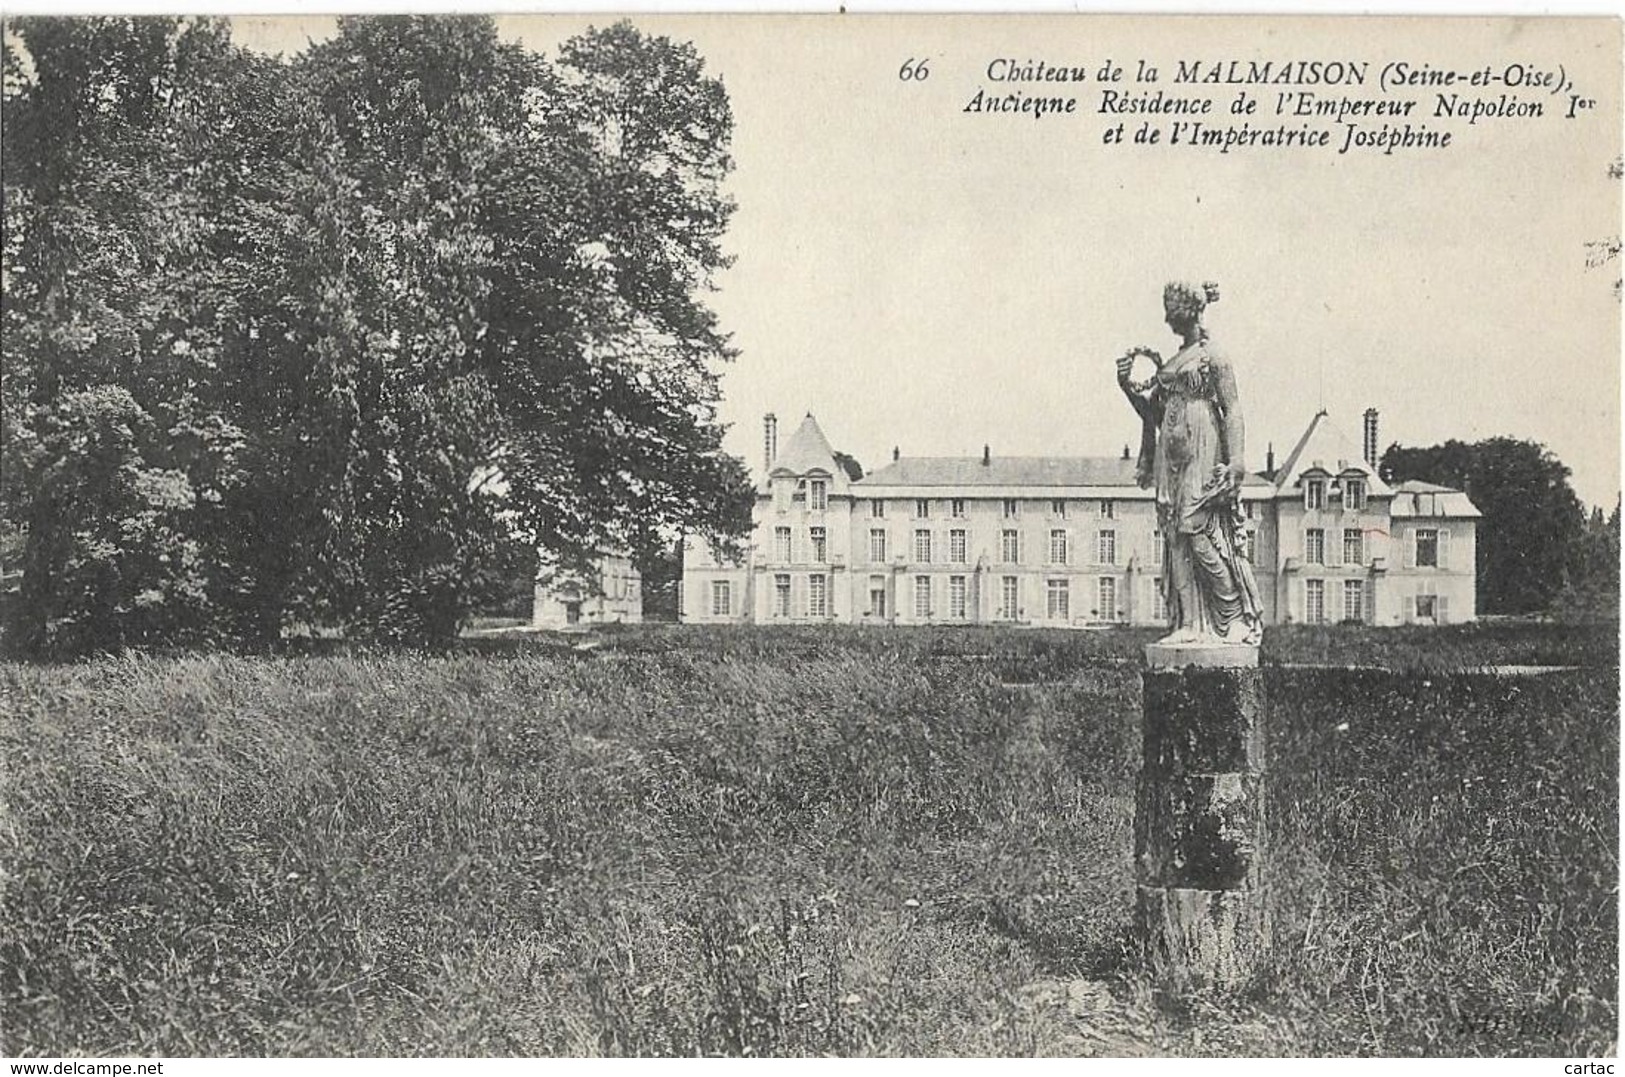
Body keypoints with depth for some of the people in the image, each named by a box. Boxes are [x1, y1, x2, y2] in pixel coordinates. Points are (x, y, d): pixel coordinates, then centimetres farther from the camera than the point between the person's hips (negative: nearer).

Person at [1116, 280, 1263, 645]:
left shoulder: (1213, 358, -4)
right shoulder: (1170, 364, 17)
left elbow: (1232, 412, -8)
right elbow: (1151, 411, 18)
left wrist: (1235, 464, -16)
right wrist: (1127, 385, 3)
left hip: (1201, 457, -7)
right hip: (1171, 458, 7)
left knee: (1201, 536, -11)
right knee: (1176, 539, 3)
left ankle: (1239, 619, -2)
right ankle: (1189, 623, 6)